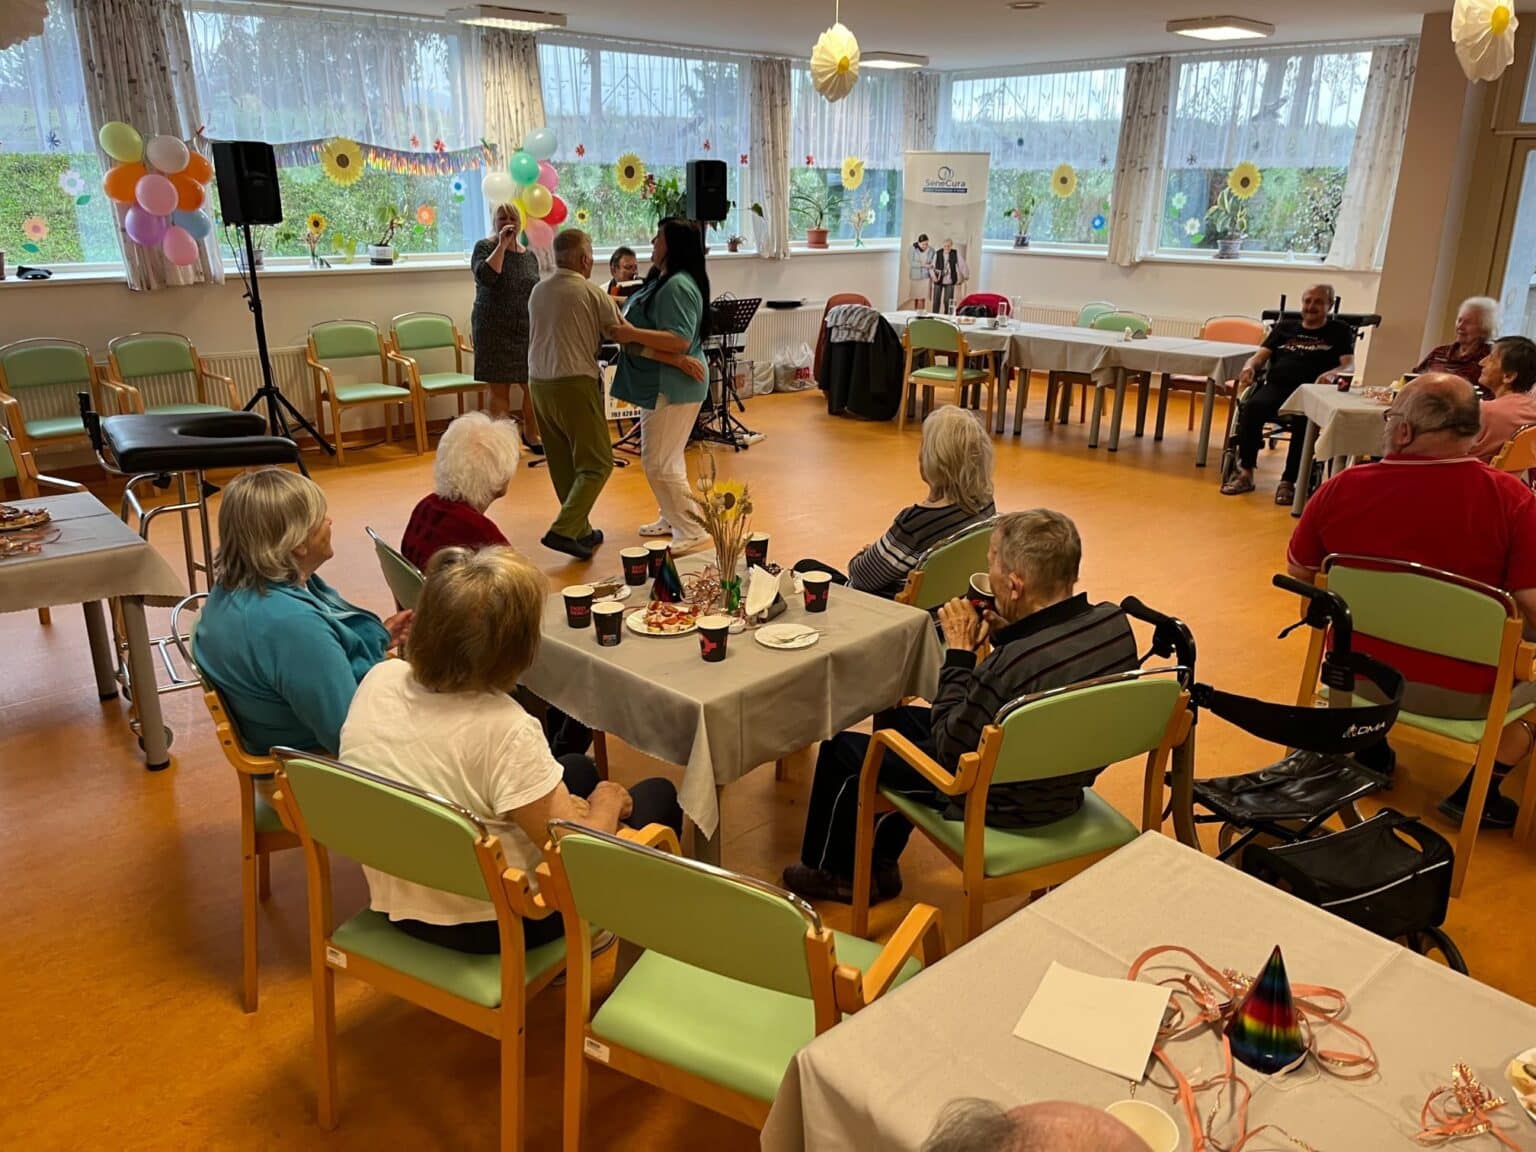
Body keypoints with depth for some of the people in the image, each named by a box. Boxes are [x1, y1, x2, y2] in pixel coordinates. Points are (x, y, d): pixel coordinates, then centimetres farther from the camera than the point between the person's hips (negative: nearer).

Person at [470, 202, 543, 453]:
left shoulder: (529, 256, 13)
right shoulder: (484, 247, -1)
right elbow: (485, 276, -21)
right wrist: (502, 245, -18)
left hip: (527, 331, 4)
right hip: (494, 332, -4)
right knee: (499, 390, -3)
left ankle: (531, 434, 20)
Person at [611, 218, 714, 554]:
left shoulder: (677, 286, -19)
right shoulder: (661, 280, 14)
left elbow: (679, 340, -28)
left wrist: (633, 333, -26)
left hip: (672, 386, -11)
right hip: (660, 384, 11)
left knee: (658, 462, -8)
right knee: (667, 458, 20)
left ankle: (692, 531, -1)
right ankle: (671, 518, 34)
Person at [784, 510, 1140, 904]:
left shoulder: (1012, 665, -38)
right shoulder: (1116, 623, -13)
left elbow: (949, 750, -22)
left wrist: (959, 651, -17)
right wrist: (1010, 636, -4)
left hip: (1005, 804, -8)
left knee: (839, 748, 10)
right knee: (897, 718, 26)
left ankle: (827, 870, 36)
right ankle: (878, 864, 39)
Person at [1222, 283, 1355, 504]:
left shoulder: (1340, 331, 18)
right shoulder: (1284, 327, 26)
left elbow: (1349, 365, 3)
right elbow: (1261, 356, 16)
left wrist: (1331, 374, -23)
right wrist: (1249, 367, -11)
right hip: (1276, 386, 2)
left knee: (1303, 420, -38)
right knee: (1252, 407, -32)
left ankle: (1288, 481, -32)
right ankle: (1245, 473, -27)